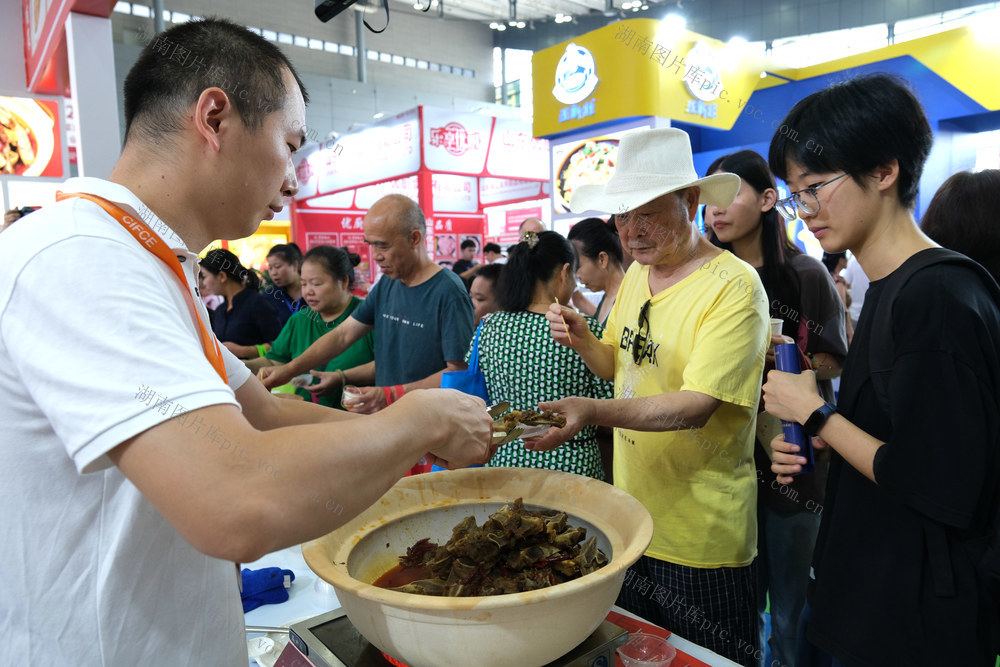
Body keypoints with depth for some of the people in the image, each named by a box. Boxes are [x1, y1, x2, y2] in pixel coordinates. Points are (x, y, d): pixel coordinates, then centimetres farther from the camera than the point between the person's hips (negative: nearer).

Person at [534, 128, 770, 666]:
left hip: (702, 538, -7)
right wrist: (583, 342, -8)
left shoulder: (735, 288, -19)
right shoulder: (637, 273, 5)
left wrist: (594, 412, -40)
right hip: (633, 517, 7)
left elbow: (696, 405, -27)